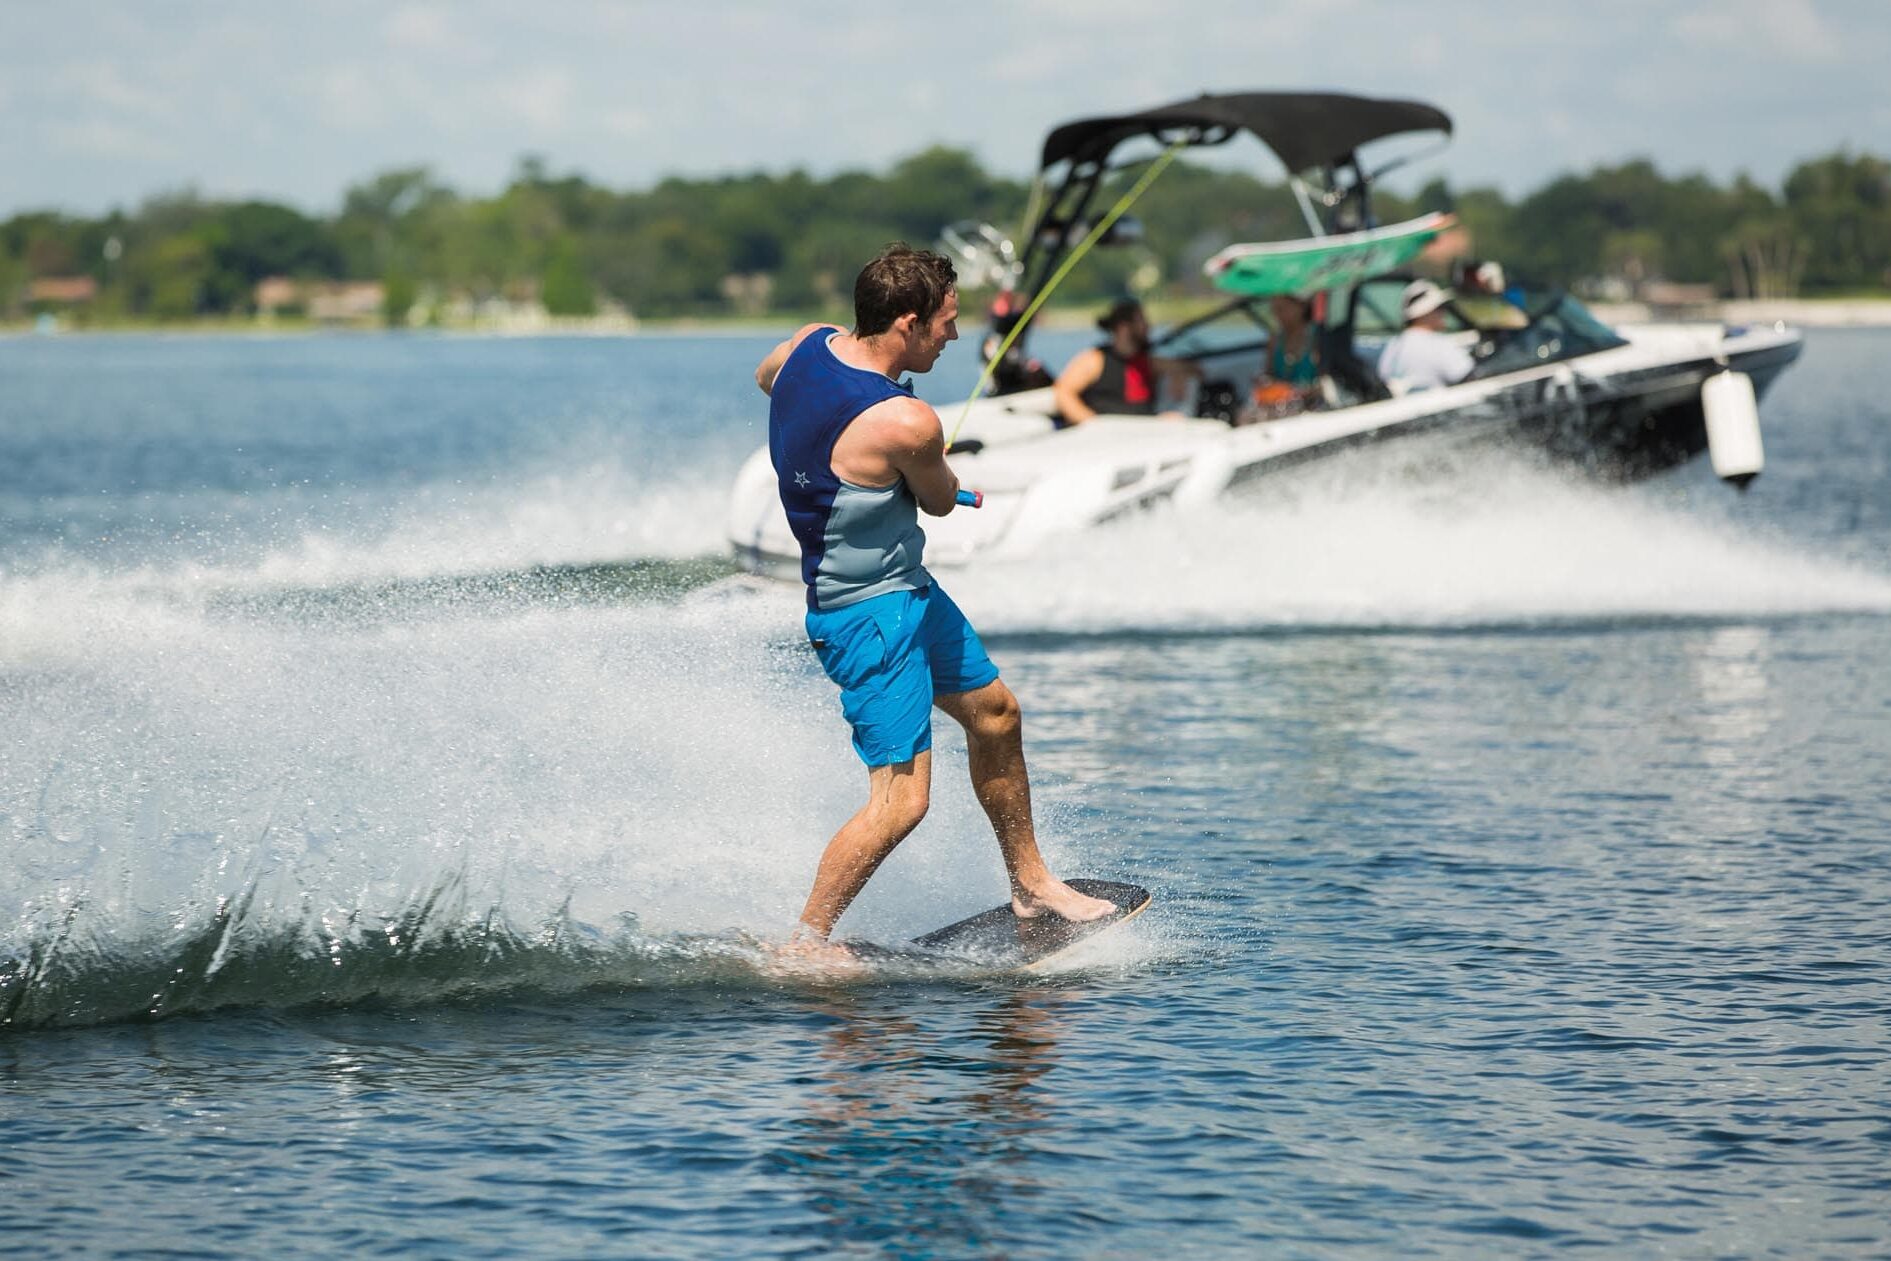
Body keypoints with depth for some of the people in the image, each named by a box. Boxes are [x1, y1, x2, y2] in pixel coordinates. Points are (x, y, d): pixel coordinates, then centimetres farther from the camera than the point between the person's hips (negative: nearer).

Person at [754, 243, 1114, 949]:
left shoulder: (811, 344, -5)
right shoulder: (909, 424, -30)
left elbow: (764, 380, 20)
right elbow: (940, 501, -9)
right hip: (870, 615, -11)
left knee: (994, 712, 21)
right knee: (901, 800, -10)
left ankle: (1029, 884, 35)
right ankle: (803, 945, 0)